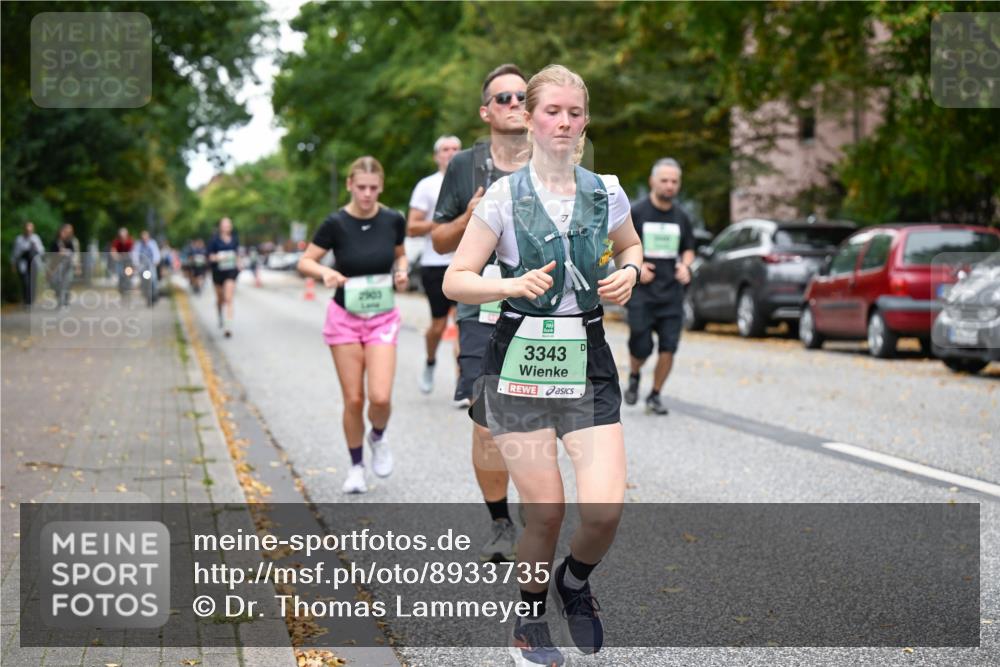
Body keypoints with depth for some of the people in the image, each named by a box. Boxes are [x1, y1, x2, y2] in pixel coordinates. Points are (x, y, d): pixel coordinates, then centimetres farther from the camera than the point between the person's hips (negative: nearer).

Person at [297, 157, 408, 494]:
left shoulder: (393, 220, -5)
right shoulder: (336, 223, -12)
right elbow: (305, 261, -4)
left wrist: (401, 271, -7)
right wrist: (325, 272, -24)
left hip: (382, 318, 1)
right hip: (345, 318, -1)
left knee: (380, 397, -14)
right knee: (353, 399, 1)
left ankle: (378, 438, 20)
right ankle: (356, 467, 21)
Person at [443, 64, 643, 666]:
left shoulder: (607, 194, 4)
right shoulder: (503, 196, -3)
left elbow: (630, 247, 25)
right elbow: (455, 281, -2)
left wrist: (629, 274, 2)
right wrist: (514, 284, -19)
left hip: (589, 361, 2)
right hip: (521, 360, -2)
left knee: (606, 508, -13)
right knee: (546, 510, -1)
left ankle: (574, 581, 22)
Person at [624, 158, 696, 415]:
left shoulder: (681, 217, 9)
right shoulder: (636, 213, -4)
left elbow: (688, 248, 22)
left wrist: (685, 265, 0)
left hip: (672, 293, 3)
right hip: (642, 292, -3)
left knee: (668, 347, -4)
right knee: (641, 347, -4)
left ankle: (655, 396, 12)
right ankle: (634, 376, 29)